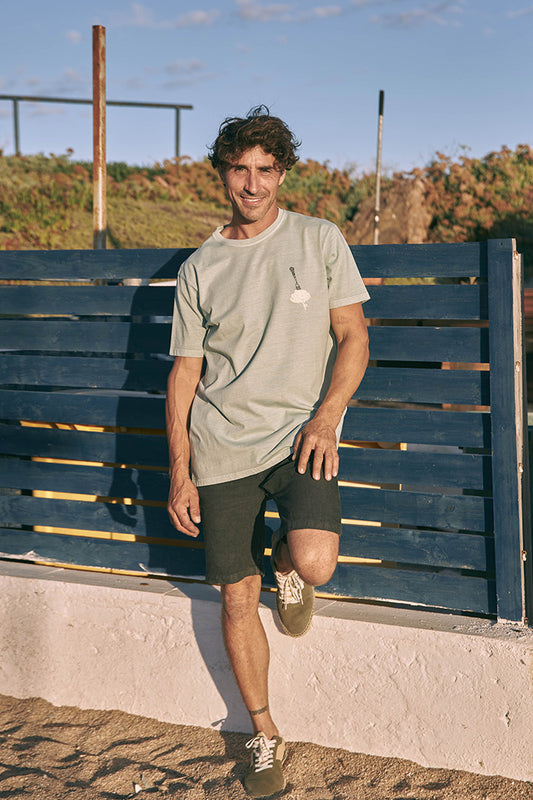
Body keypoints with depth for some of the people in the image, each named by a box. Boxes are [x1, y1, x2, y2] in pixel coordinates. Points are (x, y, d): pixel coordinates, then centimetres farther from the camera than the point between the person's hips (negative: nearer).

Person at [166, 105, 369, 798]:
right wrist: (179, 470, 4)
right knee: (237, 599, 4)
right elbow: (186, 371, 10)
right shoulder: (199, 270, 8)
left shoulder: (320, 241, 4)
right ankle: (265, 735, 24)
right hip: (222, 447, 2)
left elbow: (353, 336, 3)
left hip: (300, 434, -2)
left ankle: (288, 563, 13)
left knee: (315, 563, -26)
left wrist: (326, 416, -13)